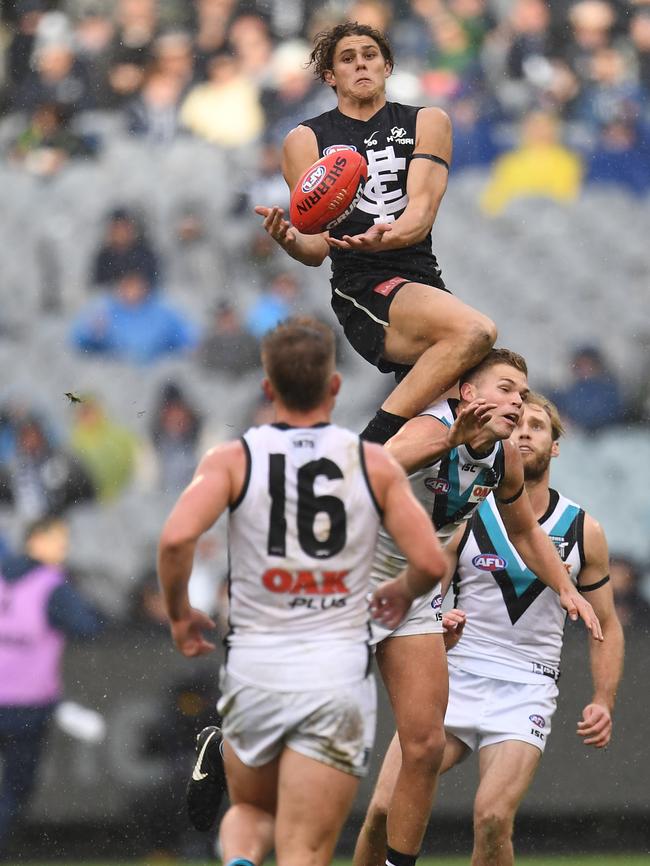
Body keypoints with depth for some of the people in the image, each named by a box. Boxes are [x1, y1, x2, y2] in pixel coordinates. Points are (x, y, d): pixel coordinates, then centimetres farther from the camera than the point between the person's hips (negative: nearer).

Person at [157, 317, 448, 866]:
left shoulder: (233, 460, -1)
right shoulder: (374, 464, 1)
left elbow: (176, 538, -16)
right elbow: (431, 563, -2)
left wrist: (179, 613, 2)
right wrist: (403, 593, 21)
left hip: (254, 666, 1)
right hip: (339, 671, -1)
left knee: (250, 810, 26)